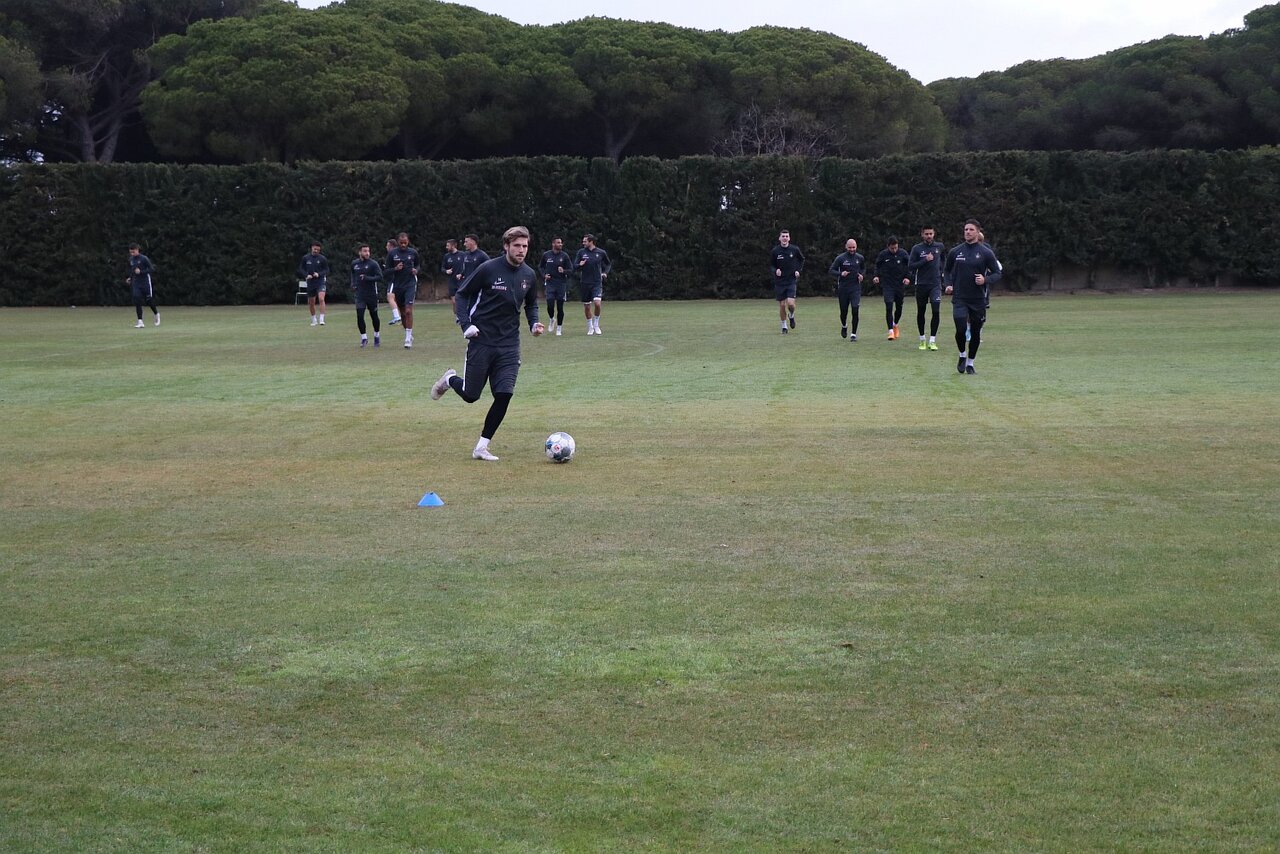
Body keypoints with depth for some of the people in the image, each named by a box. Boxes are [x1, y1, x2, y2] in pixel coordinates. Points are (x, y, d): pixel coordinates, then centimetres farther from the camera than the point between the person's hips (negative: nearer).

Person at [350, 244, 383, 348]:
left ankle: (377, 336, 28)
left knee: (374, 316, 7)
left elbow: (380, 277, -14)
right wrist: (353, 284, 10)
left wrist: (367, 278, -25)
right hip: (360, 295, 2)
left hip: (372, 294, -2)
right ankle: (364, 338, 0)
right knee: (359, 316, -10)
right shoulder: (354, 264, 5)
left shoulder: (373, 263, -8)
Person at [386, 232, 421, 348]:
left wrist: (416, 270, -5)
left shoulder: (413, 252, 1)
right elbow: (387, 271, 2)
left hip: (410, 284, -2)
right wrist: (395, 269, -18)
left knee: (408, 311, -14)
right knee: (402, 312, 10)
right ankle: (409, 335, 27)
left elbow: (418, 264, 17)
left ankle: (408, 339, -13)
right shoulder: (392, 253, 0)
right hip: (397, 285, 2)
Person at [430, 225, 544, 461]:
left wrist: (533, 323, 1)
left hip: (509, 345, 4)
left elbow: (531, 304, 20)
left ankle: (481, 447, 3)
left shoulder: (529, 275, 2)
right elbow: (462, 294, -3)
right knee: (470, 395, 4)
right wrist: (465, 324, -14)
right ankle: (450, 379, 41)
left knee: (504, 395, -9)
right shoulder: (488, 269, -13)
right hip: (481, 341, -3)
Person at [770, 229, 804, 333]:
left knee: (791, 303, -16)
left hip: (791, 281, -1)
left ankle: (791, 316, 18)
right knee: (782, 305, 3)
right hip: (779, 281, 1)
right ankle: (784, 327, 20)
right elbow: (771, 265, 7)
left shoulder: (795, 249, -4)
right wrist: (775, 270, -14)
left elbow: (802, 259, 15)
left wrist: (798, 270, 1)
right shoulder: (775, 251, -4)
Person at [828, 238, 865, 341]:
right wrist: (840, 274, -20)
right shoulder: (840, 258, -2)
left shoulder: (860, 258, 6)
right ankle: (844, 326, 40)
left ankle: (853, 333, -5)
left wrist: (862, 275, 2)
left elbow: (864, 269, 24)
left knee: (855, 310, -12)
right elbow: (831, 271, -2)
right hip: (843, 288, -1)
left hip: (855, 288, 1)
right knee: (844, 311, 8)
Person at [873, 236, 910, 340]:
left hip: (900, 285, 2)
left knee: (899, 307, 11)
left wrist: (907, 277, -8)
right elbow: (877, 266, 10)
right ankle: (891, 331, -12)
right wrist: (877, 276, -6)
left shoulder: (903, 254, -4)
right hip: (887, 285, -2)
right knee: (889, 307, -13)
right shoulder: (883, 255, -5)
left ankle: (895, 325, 38)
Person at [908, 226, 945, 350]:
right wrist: (925, 260, -16)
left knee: (936, 311, -13)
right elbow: (910, 266, -7)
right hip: (921, 284, 0)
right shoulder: (917, 248, -1)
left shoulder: (940, 247, 6)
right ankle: (922, 339, 23)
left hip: (935, 284, 0)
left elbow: (944, 259, 27)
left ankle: (932, 341, -11)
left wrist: (941, 270, 13)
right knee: (921, 312, 8)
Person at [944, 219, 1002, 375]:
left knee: (975, 333, 6)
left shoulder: (986, 253, -2)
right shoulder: (955, 252, 4)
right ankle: (962, 355, 12)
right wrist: (949, 284, 2)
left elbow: (997, 273, 1)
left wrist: (986, 280, -18)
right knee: (961, 329, -15)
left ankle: (970, 363, 23)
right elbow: (947, 270, 19)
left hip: (978, 299, 0)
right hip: (959, 299, 0)